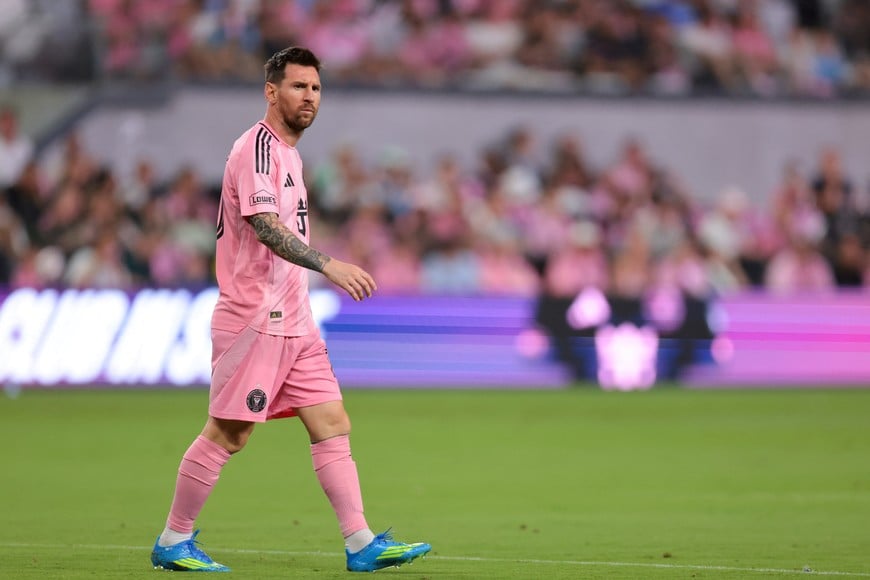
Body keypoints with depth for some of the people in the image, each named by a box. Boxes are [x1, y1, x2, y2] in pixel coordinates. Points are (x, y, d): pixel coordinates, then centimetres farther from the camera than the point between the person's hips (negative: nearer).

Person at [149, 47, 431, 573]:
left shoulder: (288, 153, 17)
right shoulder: (258, 147, -13)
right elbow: (265, 226, -26)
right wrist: (328, 265, -35)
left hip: (293, 321, 9)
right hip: (253, 318, -9)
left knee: (333, 426, 2)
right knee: (228, 435, -3)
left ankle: (362, 544, 0)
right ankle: (173, 542, 8)